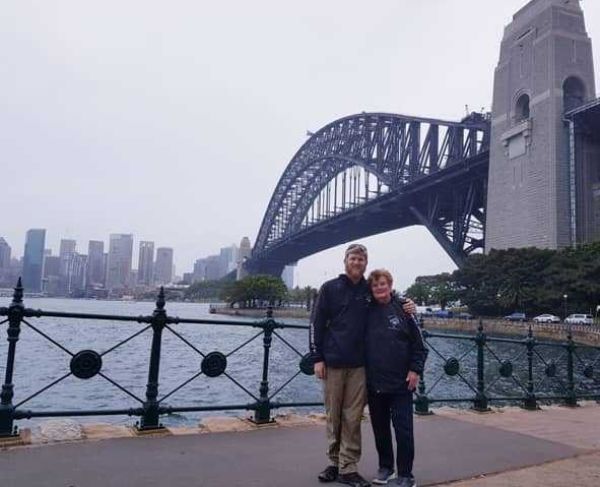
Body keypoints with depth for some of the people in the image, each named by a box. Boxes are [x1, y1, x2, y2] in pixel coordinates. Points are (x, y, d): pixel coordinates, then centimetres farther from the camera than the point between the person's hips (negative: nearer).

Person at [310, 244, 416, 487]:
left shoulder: (370, 291, 8)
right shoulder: (330, 288, 2)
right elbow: (316, 324, 0)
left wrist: (408, 306, 0)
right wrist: (317, 358, -5)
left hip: (359, 365, 1)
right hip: (332, 363, -1)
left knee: (352, 418, 3)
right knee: (333, 416, 8)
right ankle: (334, 462, 23)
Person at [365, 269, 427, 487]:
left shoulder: (402, 309, -4)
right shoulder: (367, 312, 2)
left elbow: (418, 344, -1)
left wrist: (415, 370, -8)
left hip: (401, 383, -3)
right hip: (374, 383, 3)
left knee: (403, 430, -1)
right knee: (380, 429, 14)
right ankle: (385, 468, 30)